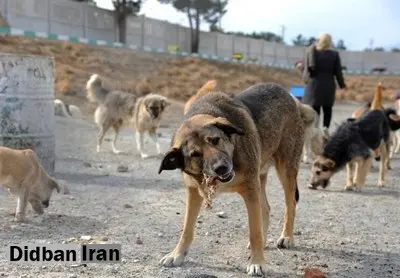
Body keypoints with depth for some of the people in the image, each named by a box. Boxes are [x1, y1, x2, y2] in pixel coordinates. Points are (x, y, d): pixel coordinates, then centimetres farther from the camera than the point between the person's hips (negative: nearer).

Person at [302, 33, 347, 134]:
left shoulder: (311, 51, -2)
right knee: (327, 108, 12)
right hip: (328, 85, 0)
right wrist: (342, 84, 10)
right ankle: (325, 127, 0)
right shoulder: (334, 54, -3)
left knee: (314, 108, 5)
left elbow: (306, 68, -2)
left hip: (313, 84, 0)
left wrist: (306, 78, 14)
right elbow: (338, 71, 0)